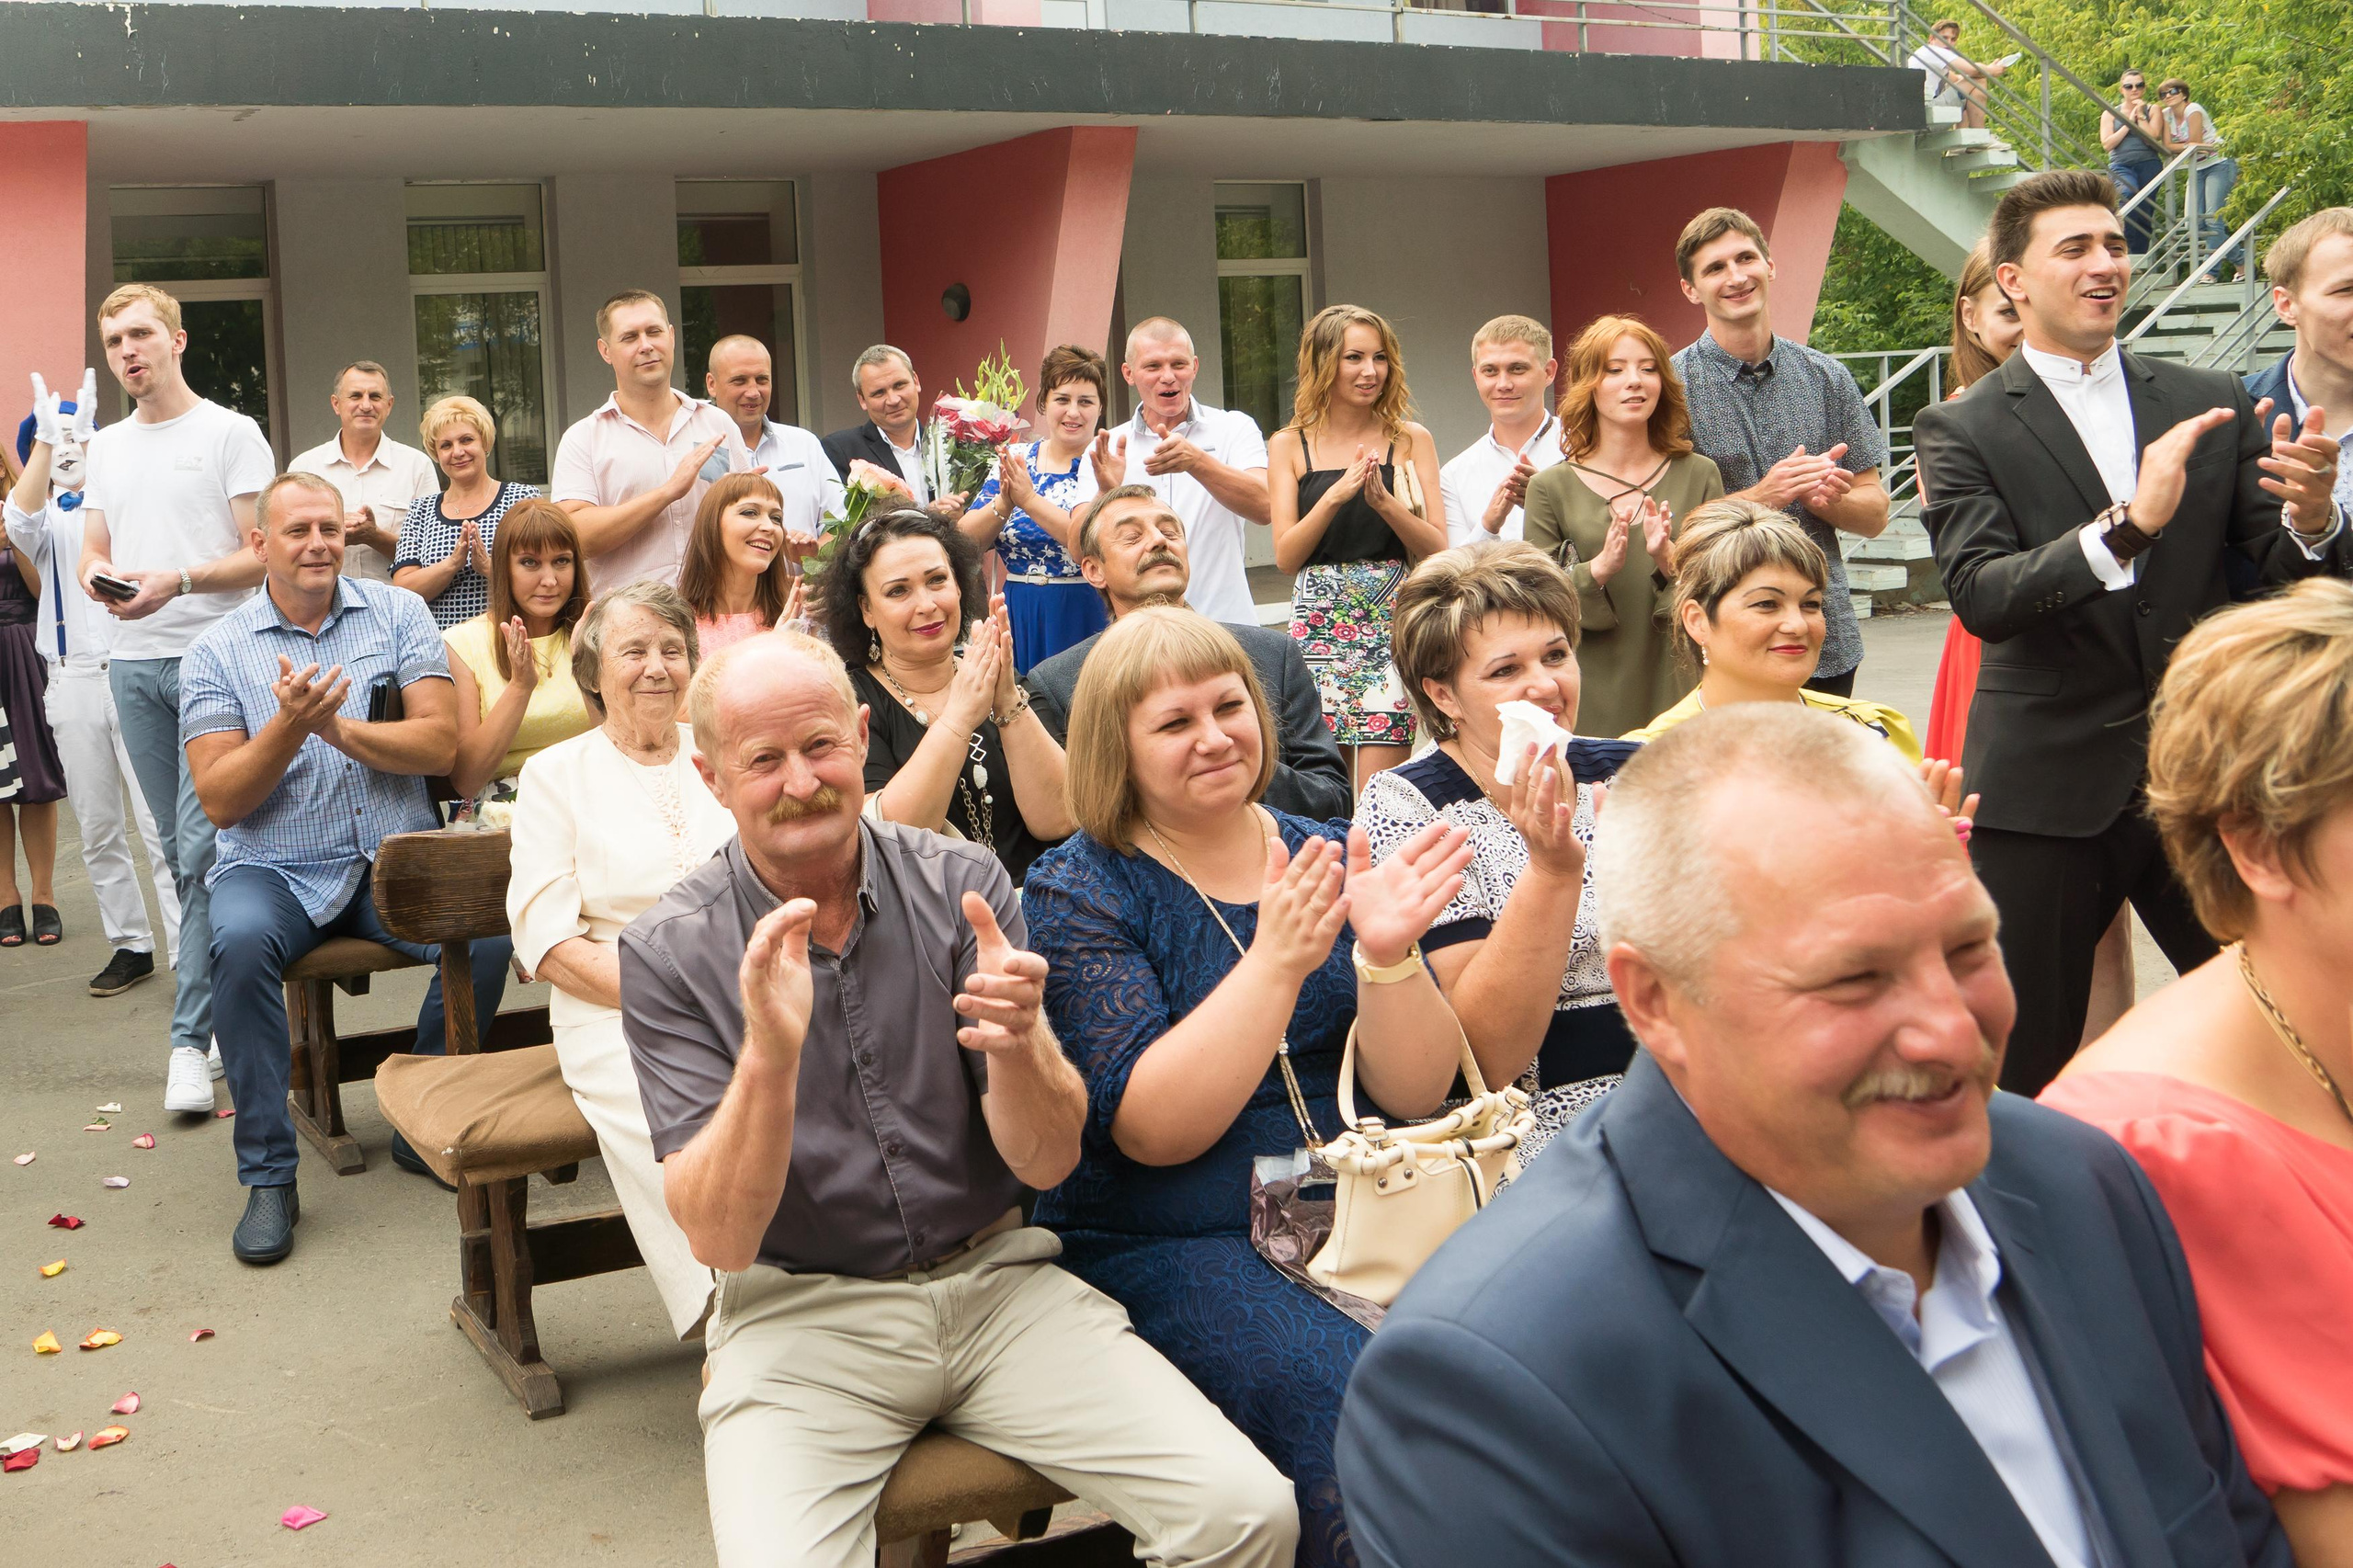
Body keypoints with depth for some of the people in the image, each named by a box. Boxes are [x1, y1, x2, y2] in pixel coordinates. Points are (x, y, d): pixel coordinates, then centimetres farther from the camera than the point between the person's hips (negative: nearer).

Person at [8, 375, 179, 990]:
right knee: (97, 829, 8)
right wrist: (46, 437, -17)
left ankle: (188, 950, -10)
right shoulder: (45, 518, 14)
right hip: (73, 680, 3)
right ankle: (130, 946, 17)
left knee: (160, 821, -9)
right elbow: (21, 523, -10)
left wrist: (88, 432, -22)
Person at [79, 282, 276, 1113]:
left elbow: (262, 554, -5)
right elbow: (90, 553, 19)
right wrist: (99, 577, -5)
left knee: (204, 849, -12)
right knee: (179, 851, 9)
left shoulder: (230, 433, 0)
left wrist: (179, 580, -20)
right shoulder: (106, 446, 18)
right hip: (134, 663, 6)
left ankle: (191, 1038, -11)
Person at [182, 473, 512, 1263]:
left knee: (487, 932, -27)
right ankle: (268, 1176, -19)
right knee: (239, 942, -33)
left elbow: (440, 744, -4)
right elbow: (220, 801, -4)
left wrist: (338, 728, -16)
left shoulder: (397, 613, 6)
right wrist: (289, 726, -19)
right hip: (276, 869, -1)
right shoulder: (216, 651, 4)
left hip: (395, 857, 1)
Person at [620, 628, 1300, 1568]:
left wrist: (1016, 1042, -28)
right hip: (800, 1312, -1)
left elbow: (1047, 1163, -5)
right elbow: (719, 1239, -13)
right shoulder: (668, 952, -6)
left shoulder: (965, 885, -2)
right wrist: (769, 1056, -31)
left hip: (994, 1274, 2)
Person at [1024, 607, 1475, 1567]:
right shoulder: (1077, 894, -2)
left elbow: (1413, 1093, 2)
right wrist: (1276, 958, -22)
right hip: (1166, 1248, -4)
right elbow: (1151, 1128, -14)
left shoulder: (1326, 861, 9)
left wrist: (1386, 953, -17)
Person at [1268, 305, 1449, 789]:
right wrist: (1335, 497, -15)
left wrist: (1384, 501, -14)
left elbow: (1438, 549, 2)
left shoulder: (1411, 440, 8)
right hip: (1319, 624, 1)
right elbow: (1286, 556, 0)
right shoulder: (1289, 446, 8)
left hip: (1394, 621, 0)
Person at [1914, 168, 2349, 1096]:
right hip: (2046, 789, -3)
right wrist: (2128, 524, -30)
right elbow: (1979, 595, -16)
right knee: (2025, 1069, 5)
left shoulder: (2210, 405, 9)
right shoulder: (1963, 430, -1)